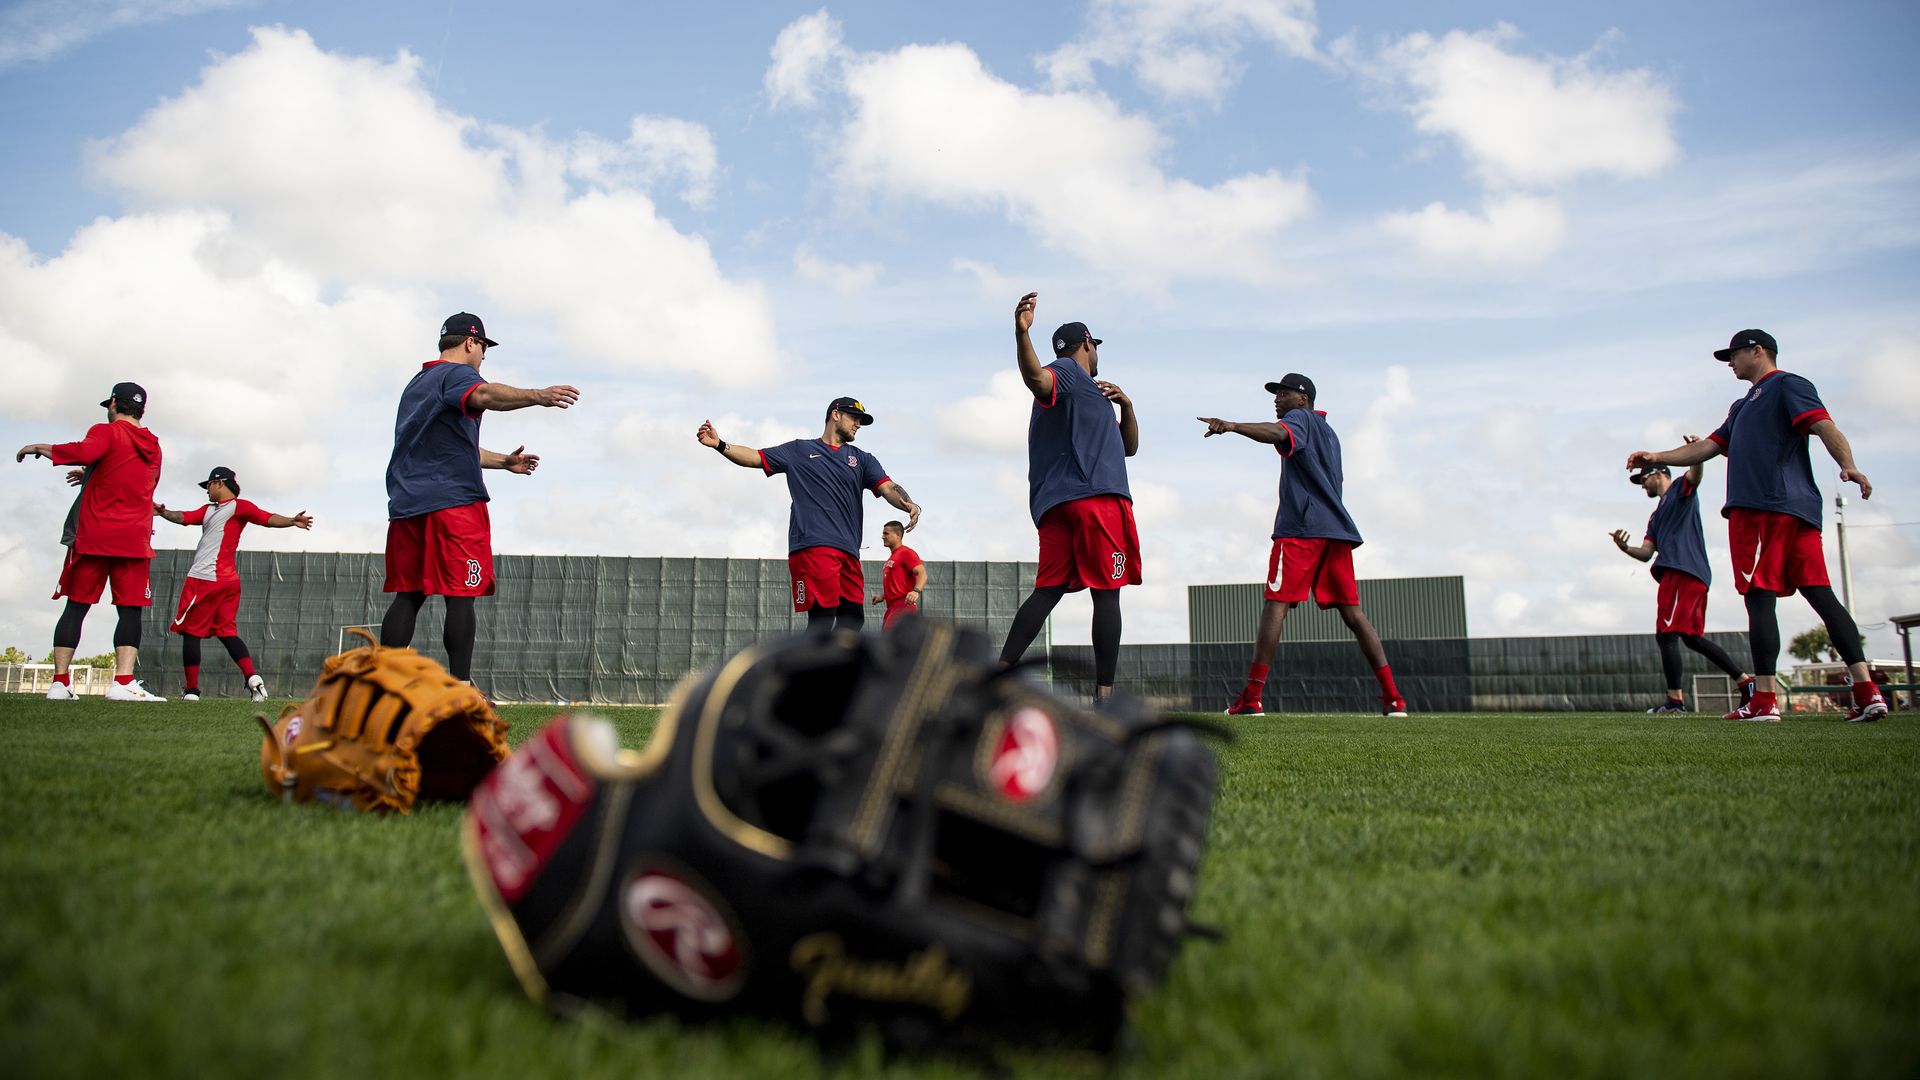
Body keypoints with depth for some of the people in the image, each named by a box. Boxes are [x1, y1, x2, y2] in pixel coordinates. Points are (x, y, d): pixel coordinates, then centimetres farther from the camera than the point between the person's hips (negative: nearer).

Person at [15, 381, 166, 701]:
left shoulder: (106, 432, 1)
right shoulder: (153, 447, 18)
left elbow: (83, 452, -21)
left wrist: (39, 447, -7)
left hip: (93, 536, -2)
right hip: (134, 539, 2)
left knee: (76, 606, 5)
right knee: (130, 611, -2)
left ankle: (60, 681, 2)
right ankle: (123, 681, -15)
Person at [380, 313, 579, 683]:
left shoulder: (415, 384, 28)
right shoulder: (456, 374, -1)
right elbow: (485, 394, -27)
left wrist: (503, 461, 42)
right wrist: (538, 396, -42)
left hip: (406, 504, 9)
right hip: (453, 501, -9)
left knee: (408, 595, 9)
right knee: (460, 596, -9)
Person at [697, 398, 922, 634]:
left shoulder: (862, 459, 21)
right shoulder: (799, 451, 15)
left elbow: (887, 487, 7)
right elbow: (756, 457, 10)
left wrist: (908, 504, -14)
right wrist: (719, 444, -6)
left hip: (848, 551, 5)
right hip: (812, 546, -4)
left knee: (853, 618, -1)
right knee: (822, 618, -14)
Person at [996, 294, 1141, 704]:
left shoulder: (1088, 394, 34)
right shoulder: (1066, 371, 5)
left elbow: (1129, 447, 34)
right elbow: (1037, 379, -21)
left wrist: (1126, 406, 17)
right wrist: (1021, 334, -38)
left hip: (1054, 504, 9)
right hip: (1096, 497, -9)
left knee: (1048, 589, 0)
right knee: (1106, 592, -8)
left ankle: (1000, 673, -13)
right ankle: (1104, 696, -10)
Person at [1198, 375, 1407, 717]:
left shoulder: (1300, 418, 3)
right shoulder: (1328, 432, 29)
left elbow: (1277, 433, -21)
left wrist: (1232, 426, -36)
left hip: (1301, 527, -8)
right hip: (1337, 529, 8)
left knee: (1275, 604, -11)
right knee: (1352, 612, 7)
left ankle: (1252, 696, -17)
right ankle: (1393, 697, 3)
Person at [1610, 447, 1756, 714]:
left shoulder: (1680, 488, 9)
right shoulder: (1656, 516, 31)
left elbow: (1695, 475, -16)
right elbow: (1646, 552, 20)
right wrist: (1625, 548, -1)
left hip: (1682, 570, -10)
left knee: (1666, 634, -14)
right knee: (1692, 637, 11)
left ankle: (1675, 700, -18)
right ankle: (1744, 681, 12)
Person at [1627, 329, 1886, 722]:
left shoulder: (1786, 385, 3)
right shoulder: (1743, 406, 30)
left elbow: (1824, 426, -12)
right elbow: (1708, 447, 31)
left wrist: (1848, 466, -28)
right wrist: (1657, 458, 24)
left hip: (1768, 507, -9)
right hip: (1798, 510, 9)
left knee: (1759, 597, -9)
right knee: (1820, 594, 2)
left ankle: (1765, 701, -10)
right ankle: (1867, 692, -3)